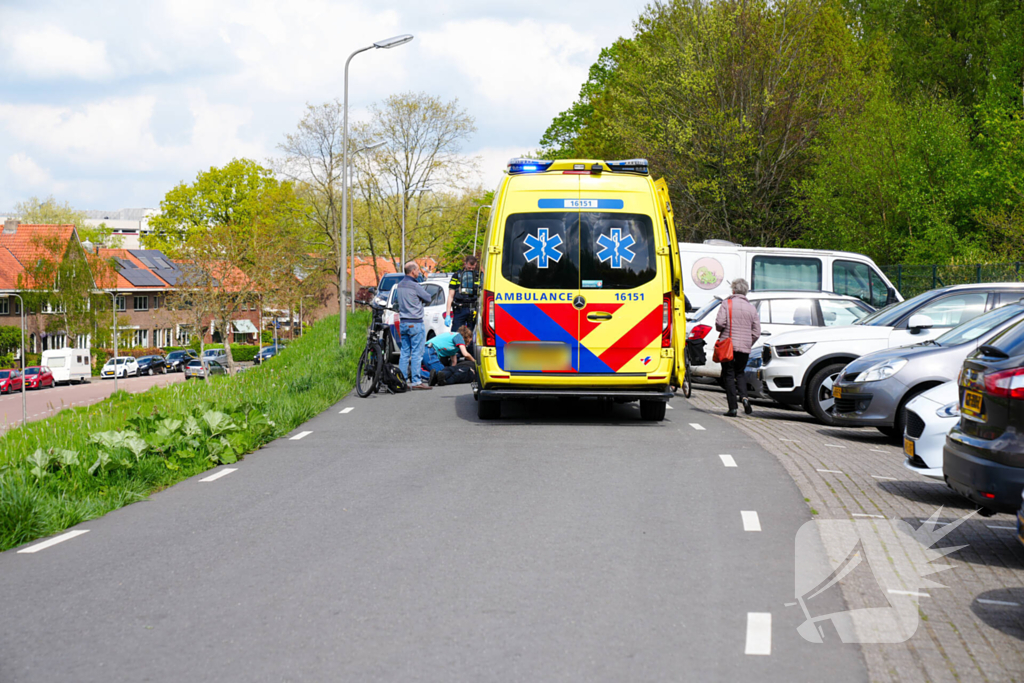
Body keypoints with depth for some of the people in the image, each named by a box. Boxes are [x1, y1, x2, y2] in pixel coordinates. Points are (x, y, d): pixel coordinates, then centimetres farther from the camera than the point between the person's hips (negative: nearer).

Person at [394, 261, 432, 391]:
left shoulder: (399, 285, 9)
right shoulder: (415, 286, -15)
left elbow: (396, 300, 23)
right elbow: (428, 299, -6)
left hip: (403, 322, 7)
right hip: (415, 322, -7)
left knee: (404, 352, 11)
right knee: (416, 352, -4)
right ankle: (416, 381, -5)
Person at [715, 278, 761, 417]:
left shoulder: (727, 304, -4)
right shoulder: (751, 308, 6)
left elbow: (719, 323, -15)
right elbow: (757, 332, 5)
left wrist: (720, 330, 8)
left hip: (727, 345, -3)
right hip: (745, 348, 3)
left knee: (729, 375, 3)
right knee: (740, 373, 19)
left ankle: (733, 408, -3)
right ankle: (744, 396, -7)